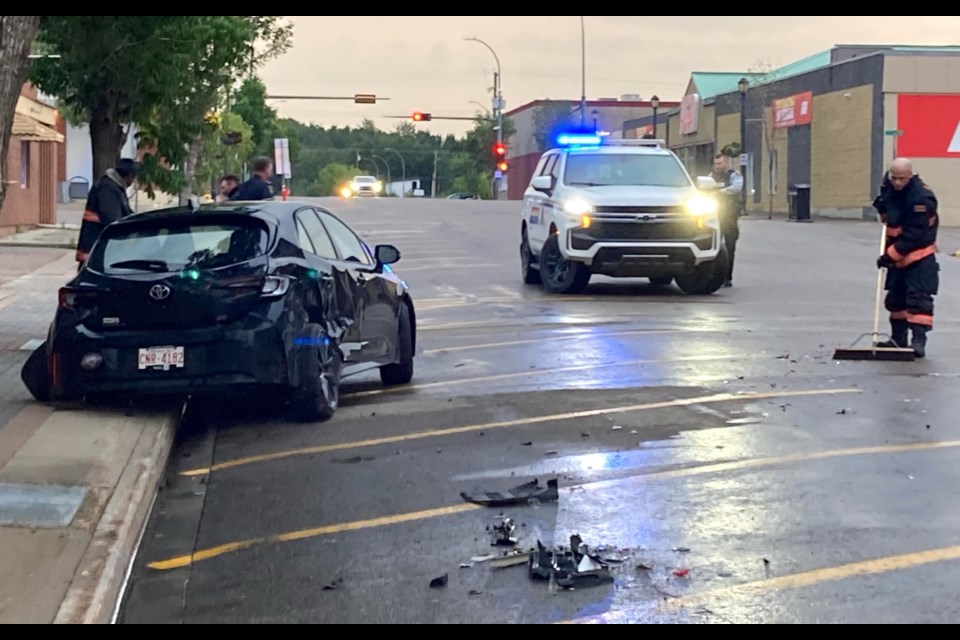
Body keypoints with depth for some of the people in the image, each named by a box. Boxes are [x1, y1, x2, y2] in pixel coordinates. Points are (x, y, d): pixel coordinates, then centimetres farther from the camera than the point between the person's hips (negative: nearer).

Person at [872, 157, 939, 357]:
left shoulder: (921, 197, -26)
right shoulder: (889, 185, -2)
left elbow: (914, 235, -27)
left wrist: (890, 255, -25)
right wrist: (884, 212, 4)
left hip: (919, 253, -8)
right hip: (897, 253, 8)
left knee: (919, 298, -14)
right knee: (895, 298, 13)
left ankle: (919, 341, -18)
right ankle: (898, 338, 23)